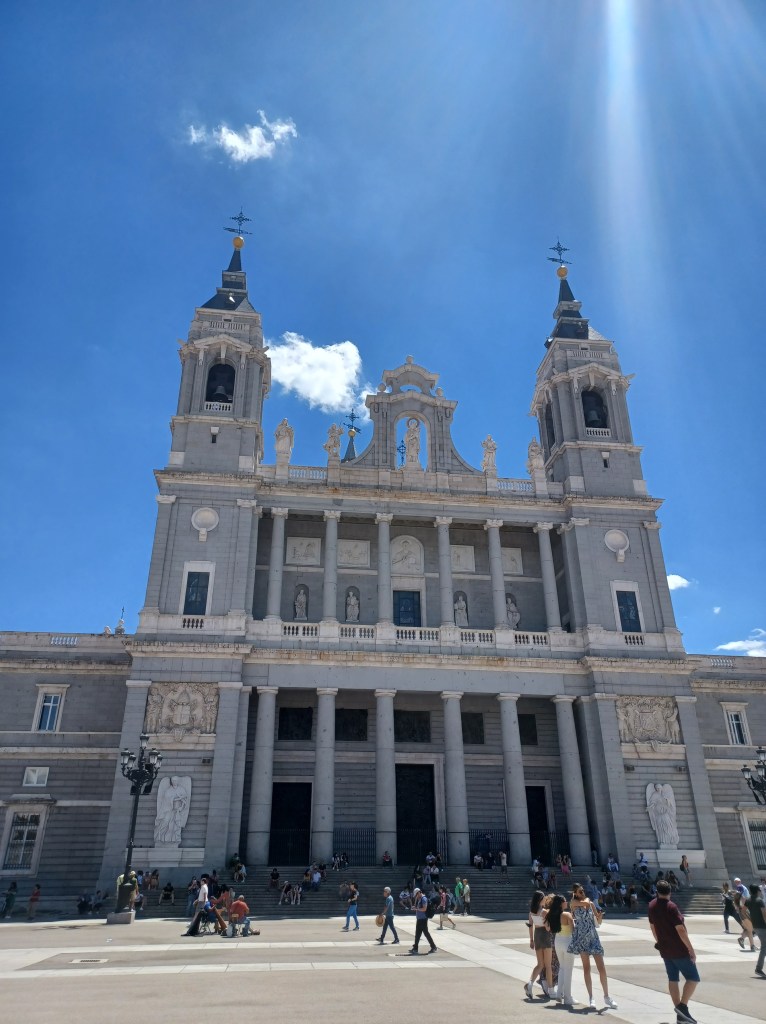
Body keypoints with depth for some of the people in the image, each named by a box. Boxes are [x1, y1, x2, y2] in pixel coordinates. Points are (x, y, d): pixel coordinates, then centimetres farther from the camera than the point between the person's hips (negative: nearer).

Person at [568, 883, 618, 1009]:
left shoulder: (591, 904, 8)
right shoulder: (573, 903, -3)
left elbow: (598, 922, 8)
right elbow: (585, 902, -19)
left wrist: (600, 917, -12)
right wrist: (586, 899, 1)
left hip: (593, 937, 3)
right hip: (581, 938, -3)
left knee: (602, 968, 0)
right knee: (586, 967, 1)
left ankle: (606, 996, 11)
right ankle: (591, 997, 10)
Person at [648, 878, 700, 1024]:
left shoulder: (652, 906, 4)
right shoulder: (671, 907, -18)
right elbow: (680, 930, -21)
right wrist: (691, 949, -15)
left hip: (665, 950, 7)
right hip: (679, 950, -7)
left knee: (673, 979, 10)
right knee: (693, 978, 1)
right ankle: (683, 1006, -11)